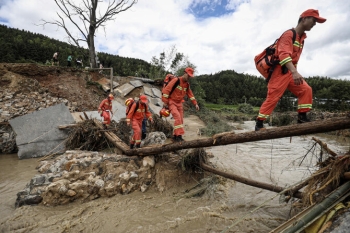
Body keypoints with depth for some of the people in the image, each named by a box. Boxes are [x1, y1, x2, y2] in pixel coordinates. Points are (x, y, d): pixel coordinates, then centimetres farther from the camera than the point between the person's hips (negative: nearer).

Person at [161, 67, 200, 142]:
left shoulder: (187, 84, 7)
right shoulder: (176, 80, -16)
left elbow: (190, 94, 16)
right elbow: (166, 90, -19)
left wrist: (195, 104, 11)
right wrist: (165, 102, -20)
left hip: (179, 103, 8)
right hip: (171, 102, -7)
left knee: (181, 120, 4)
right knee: (177, 117, -24)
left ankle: (175, 136, 15)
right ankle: (179, 135, -23)